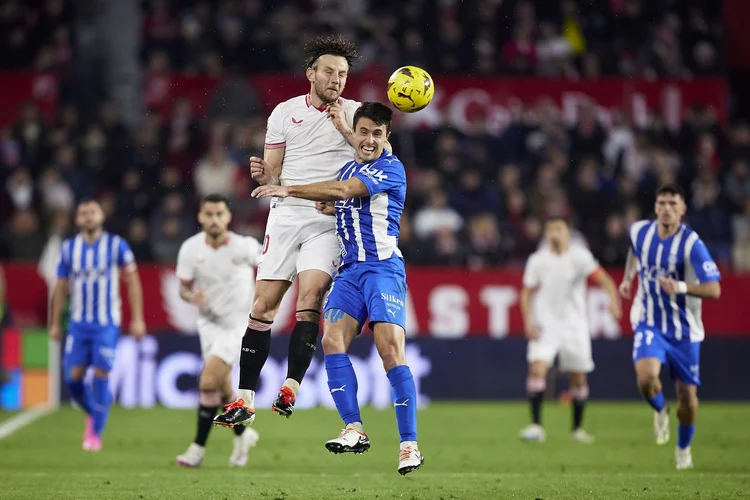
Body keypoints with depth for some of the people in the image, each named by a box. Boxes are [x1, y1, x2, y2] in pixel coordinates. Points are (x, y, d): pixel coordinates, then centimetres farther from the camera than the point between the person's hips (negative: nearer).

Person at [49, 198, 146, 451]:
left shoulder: (116, 245, -2)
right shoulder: (68, 248, 5)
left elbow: (133, 281, 0)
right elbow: (61, 288, 12)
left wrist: (137, 319, -5)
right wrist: (55, 323, 12)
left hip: (107, 323, -2)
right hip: (79, 323, 3)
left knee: (101, 376, -8)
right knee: (73, 378, -4)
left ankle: (95, 433, 1)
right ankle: (93, 412, 24)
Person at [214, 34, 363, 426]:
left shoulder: (355, 114, 5)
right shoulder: (285, 112, 10)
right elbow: (273, 174, 12)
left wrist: (346, 129, -15)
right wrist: (263, 175, -11)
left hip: (329, 220, -2)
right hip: (286, 213, 2)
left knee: (310, 295, -21)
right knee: (264, 303, -3)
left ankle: (291, 387, -20)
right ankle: (245, 399, 0)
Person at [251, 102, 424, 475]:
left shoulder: (391, 168, -4)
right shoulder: (347, 168, 20)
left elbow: (343, 190, -15)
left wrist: (290, 190, -15)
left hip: (383, 267, -7)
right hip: (349, 270, 7)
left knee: (390, 349, -19)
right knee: (332, 339, -16)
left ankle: (409, 445, -17)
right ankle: (354, 429, -18)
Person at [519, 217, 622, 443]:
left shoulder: (579, 256, -6)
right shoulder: (537, 260, -2)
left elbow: (603, 278, -14)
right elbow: (527, 293, 5)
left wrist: (613, 299, -33)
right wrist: (528, 321, -8)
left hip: (575, 325, 1)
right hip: (545, 325, -1)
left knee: (579, 379, 4)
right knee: (537, 368, -20)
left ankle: (578, 428, 22)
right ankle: (536, 426, -19)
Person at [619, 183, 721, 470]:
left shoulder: (691, 244, -19)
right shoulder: (640, 231, -5)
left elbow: (714, 290, -25)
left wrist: (682, 287, -39)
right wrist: (628, 277, 21)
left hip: (684, 330, -2)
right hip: (649, 324, 2)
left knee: (687, 395, 5)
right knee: (647, 377, -25)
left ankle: (684, 448, 34)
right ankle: (660, 411, 11)